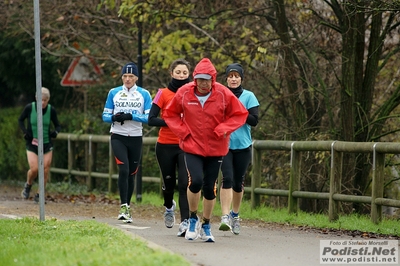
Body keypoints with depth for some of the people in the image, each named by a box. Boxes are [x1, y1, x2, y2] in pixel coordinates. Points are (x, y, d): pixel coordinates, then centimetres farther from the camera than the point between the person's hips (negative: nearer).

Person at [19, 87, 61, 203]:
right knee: (34, 169, -12)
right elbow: (20, 120, 7)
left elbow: (58, 125, 5)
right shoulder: (29, 108, -11)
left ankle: (39, 195, 14)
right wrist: (25, 132, -9)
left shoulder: (51, 110, -7)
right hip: (32, 144, -2)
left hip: (47, 144, 2)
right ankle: (28, 185, 20)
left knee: (45, 169, -2)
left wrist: (55, 132, -17)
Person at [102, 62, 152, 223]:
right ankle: (124, 207, -18)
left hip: (136, 138, 1)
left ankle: (127, 207, 20)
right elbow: (105, 116, 7)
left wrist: (131, 116, -19)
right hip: (118, 137, -1)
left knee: (131, 174, 7)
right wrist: (114, 118, -15)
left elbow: (149, 117, -7)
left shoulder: (144, 94, 2)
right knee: (123, 170, -17)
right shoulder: (114, 93, 6)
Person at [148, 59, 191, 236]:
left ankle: (185, 222, -17)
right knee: (169, 182, 12)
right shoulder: (163, 94, 0)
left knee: (185, 183, -15)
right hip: (165, 146, 0)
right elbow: (151, 119, -6)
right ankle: (169, 207, 44)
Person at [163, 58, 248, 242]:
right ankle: (193, 218, 6)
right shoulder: (184, 93, -6)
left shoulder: (223, 94, -9)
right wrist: (182, 131, -7)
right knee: (195, 181, -19)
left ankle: (206, 226, 24)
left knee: (210, 188, 5)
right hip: (191, 147, -1)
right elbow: (170, 114, 8)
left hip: (215, 149, 1)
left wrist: (223, 129, -13)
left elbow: (240, 114, 0)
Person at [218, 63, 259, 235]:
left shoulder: (249, 97, 2)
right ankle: (225, 217, -21)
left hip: (243, 145, 1)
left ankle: (235, 215, 30)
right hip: (224, 144, -1)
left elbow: (254, 120, -6)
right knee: (227, 178, -17)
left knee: (238, 182, 10)